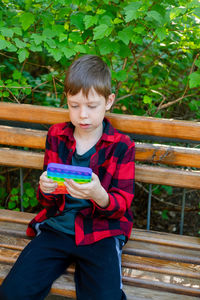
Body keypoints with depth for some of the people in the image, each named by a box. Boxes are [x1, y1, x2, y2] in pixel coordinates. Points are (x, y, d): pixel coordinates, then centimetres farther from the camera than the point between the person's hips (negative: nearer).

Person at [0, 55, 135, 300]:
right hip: (57, 225, 2)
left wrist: (99, 195, -28)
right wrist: (45, 190, -15)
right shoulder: (56, 136, 6)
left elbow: (122, 205, -5)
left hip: (101, 235, -2)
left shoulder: (121, 146, -2)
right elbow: (47, 202, 11)